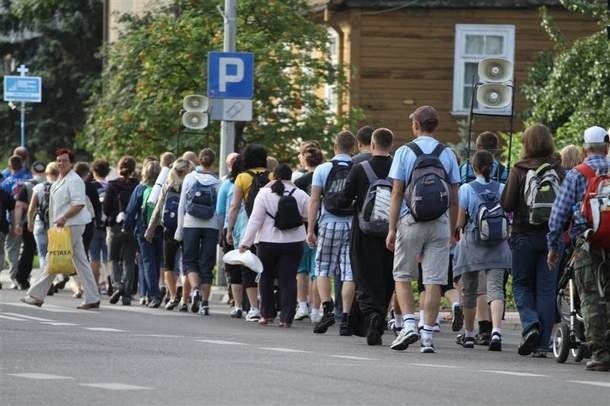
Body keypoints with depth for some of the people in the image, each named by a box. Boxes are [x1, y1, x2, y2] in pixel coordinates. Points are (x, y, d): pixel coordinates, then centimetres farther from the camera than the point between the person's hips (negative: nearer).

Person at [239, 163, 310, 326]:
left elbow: (255, 220, -9)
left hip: (268, 243, -1)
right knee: (288, 279, 1)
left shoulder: (264, 194, -7)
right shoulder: (300, 195, -2)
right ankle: (286, 317, -5)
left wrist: (245, 243, -7)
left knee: (266, 278, 16)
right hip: (294, 243, 1)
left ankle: (267, 314, 15)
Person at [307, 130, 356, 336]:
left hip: (329, 225, -1)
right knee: (349, 274, 2)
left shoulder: (323, 170, 1)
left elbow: (314, 201, -1)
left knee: (322, 270, 10)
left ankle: (327, 309, -7)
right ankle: (345, 317, -2)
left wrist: (310, 230, 1)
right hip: (353, 226, 1)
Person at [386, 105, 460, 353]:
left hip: (410, 222, -2)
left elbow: (397, 194, -4)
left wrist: (392, 228, 0)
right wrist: (452, 232, 14)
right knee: (434, 281, 1)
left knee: (402, 277, 11)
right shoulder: (447, 155, 5)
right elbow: (454, 200, 6)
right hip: (440, 223, 2)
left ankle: (409, 324, -4)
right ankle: (427, 336, 0)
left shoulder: (405, 152, -2)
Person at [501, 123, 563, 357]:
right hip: (552, 235, 2)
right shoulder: (558, 171, -1)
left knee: (522, 285, 13)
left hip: (525, 235, -2)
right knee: (546, 288, 6)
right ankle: (542, 344, 4)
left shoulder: (519, 171, -7)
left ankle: (530, 324, -12)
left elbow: (506, 204, -9)